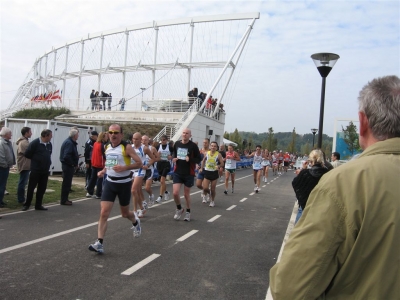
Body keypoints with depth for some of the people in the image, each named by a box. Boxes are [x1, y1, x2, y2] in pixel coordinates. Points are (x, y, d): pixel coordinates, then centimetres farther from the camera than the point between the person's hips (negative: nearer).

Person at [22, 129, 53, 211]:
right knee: (31, 187, 3)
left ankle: (38, 205, 20)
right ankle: (27, 204, 17)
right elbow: (27, 154, -9)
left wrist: (47, 162, 8)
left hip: (45, 171, 6)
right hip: (35, 170, -6)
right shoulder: (35, 143, -12)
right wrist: (36, 159, 2)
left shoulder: (49, 144, 7)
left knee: (42, 189, 10)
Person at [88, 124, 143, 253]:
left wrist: (124, 167, -27)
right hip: (109, 182, 4)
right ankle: (99, 243, -6)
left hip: (124, 183, -4)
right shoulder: (107, 147, 6)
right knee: (103, 213, -9)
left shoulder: (127, 147, -13)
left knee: (125, 213, 14)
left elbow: (139, 163, -15)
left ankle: (136, 222, 49)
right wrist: (103, 171, 6)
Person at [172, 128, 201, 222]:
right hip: (177, 173, 3)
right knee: (175, 193, -7)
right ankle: (179, 209, 21)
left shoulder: (193, 146, -9)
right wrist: (174, 158, -1)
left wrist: (190, 159, -23)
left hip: (189, 174, -3)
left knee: (186, 194, 9)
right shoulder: (177, 144, 3)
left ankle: (188, 212, 31)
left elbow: (198, 159, -5)